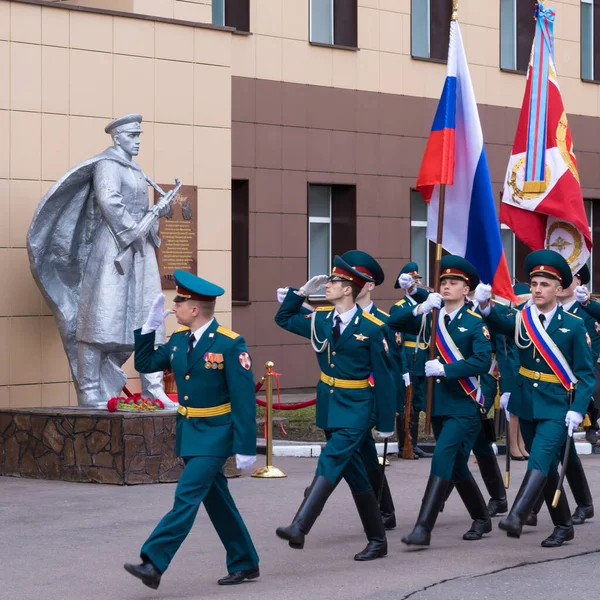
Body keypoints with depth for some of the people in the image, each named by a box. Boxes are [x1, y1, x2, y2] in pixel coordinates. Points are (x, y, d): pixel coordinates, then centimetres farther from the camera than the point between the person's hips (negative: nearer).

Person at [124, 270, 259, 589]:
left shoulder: (231, 344, -17)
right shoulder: (178, 339, 4)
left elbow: (244, 399, -17)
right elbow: (144, 364, 15)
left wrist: (245, 447, -18)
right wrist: (149, 326, 2)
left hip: (215, 435, -8)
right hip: (188, 432, 8)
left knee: (187, 496, -13)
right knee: (216, 499, 13)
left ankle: (153, 563, -16)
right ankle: (244, 564, 24)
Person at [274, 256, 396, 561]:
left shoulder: (371, 328, -11)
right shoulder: (321, 320, 5)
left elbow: (383, 378, -8)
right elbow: (283, 319, 19)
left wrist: (385, 423, -7)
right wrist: (302, 292, 4)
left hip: (355, 409, -6)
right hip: (328, 406, 7)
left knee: (330, 463, -21)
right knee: (353, 474, 11)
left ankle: (299, 529, -31)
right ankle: (377, 541, 20)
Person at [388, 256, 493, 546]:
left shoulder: (475, 323, -6)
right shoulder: (431, 318, 9)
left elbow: (482, 362, -18)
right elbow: (393, 323, 3)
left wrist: (445, 369, -23)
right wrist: (420, 308, -12)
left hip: (464, 405, -6)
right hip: (438, 402, 6)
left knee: (443, 458, -17)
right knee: (457, 466, 14)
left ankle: (423, 528, -21)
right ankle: (481, 520, 31)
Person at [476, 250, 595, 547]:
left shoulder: (574, 326, -6)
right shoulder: (522, 318, 2)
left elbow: (585, 373, -6)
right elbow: (501, 324, -20)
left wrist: (577, 410, -16)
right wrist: (486, 307, -41)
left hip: (556, 408, -4)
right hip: (526, 403, 4)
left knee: (540, 459, -19)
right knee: (547, 466, 12)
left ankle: (516, 517, -32)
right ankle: (563, 526, 24)